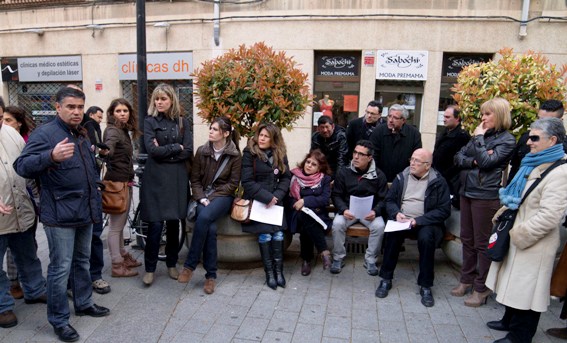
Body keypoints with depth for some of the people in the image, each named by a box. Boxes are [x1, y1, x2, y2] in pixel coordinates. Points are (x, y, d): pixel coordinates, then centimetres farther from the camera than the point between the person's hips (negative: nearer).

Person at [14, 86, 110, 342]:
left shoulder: (81, 135, 14)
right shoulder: (44, 133, -11)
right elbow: (22, 166, -23)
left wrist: (95, 189, 21)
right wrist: (51, 156, -39)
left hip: (85, 211, 8)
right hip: (60, 215, -8)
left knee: (82, 261, 19)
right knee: (61, 268, 0)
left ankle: (83, 303, 34)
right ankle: (59, 320, 13)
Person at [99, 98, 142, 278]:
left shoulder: (125, 130, 13)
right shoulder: (112, 130, -14)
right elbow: (109, 147, -37)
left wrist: (130, 178, 13)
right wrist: (104, 152, -58)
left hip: (124, 182, 9)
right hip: (116, 183, -9)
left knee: (120, 224, 20)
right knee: (115, 226, -2)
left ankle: (123, 256, 33)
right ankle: (117, 266, 6)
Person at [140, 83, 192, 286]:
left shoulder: (182, 122, 9)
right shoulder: (149, 122, 3)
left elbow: (188, 151, -1)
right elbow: (152, 150, -11)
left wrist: (164, 152, -8)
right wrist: (176, 147, -5)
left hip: (177, 177, 2)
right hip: (155, 178, -2)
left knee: (174, 222, 8)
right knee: (155, 224, -4)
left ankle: (171, 264, 23)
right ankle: (150, 268, 10)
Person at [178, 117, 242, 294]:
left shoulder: (235, 155, -3)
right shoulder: (201, 151, 4)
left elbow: (233, 183, -4)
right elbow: (195, 179, 6)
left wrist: (211, 197, -12)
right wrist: (201, 198, -9)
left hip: (222, 196, -2)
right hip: (203, 196, 2)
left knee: (204, 217, -34)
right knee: (210, 228, -29)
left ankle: (189, 264, -20)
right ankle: (211, 275, -15)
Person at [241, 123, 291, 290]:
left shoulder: (280, 154, 7)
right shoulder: (249, 154, -4)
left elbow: (286, 178, 5)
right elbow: (247, 182, -9)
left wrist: (276, 196, -11)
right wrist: (267, 197, -15)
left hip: (275, 199, 3)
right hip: (256, 200, -3)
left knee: (278, 232, -16)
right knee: (264, 233, -18)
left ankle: (278, 270, -4)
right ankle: (269, 272, -4)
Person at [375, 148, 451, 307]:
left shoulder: (438, 181, -3)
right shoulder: (402, 177, 7)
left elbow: (444, 210, -8)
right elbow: (389, 200, 10)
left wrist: (418, 220, -18)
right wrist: (396, 213, -13)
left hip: (426, 222, -2)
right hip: (402, 220, 2)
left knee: (426, 238, -33)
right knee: (391, 234, -28)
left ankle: (425, 286, -15)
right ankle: (386, 279, -12)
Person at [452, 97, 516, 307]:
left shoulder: (507, 140, -6)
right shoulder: (481, 135, 12)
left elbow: (486, 161, -20)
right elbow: (458, 158, 6)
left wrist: (478, 138, -9)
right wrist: (474, 161, -13)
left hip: (486, 196, -7)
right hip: (467, 193, 7)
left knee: (482, 243, 2)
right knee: (467, 239, 15)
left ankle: (481, 288, 15)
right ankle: (466, 279, 29)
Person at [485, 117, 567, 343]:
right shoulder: (533, 164, 10)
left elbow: (548, 217, -25)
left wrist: (518, 234, -18)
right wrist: (508, 201, 6)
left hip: (533, 245, -9)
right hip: (516, 238, 9)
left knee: (526, 289, 5)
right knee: (514, 285, 21)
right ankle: (510, 321, 39)